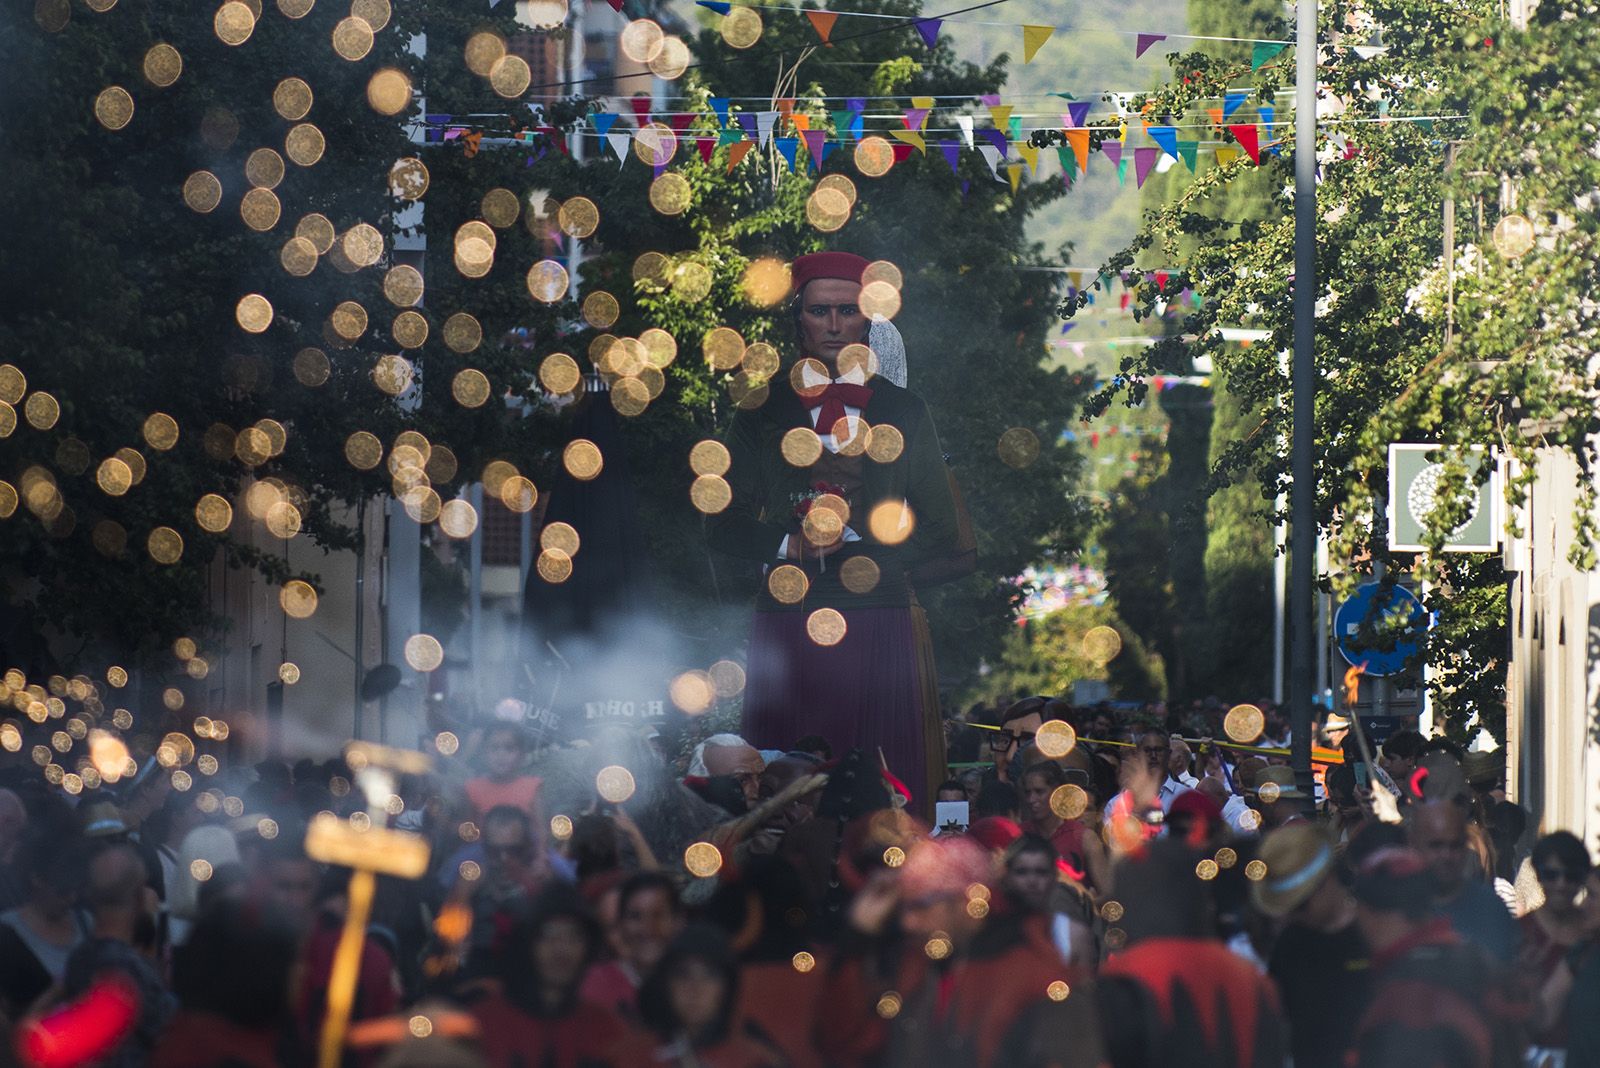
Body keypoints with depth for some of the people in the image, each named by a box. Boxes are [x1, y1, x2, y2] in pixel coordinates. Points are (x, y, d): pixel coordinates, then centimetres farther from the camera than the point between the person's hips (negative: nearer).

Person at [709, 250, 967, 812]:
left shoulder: (904, 411, 13)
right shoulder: (762, 410, 12)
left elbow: (939, 534, 9)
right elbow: (726, 524, 10)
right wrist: (790, 543, -7)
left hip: (879, 629, 0)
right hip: (787, 625, 0)